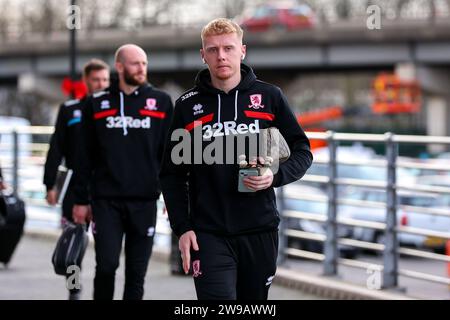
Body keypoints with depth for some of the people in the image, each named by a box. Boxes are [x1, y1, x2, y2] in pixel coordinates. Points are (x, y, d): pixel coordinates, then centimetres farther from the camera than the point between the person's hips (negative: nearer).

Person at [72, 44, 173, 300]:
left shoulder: (161, 102, 8)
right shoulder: (97, 104, 7)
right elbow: (85, 156, 9)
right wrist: (81, 200, 5)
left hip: (145, 201, 1)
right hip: (107, 201, -1)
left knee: (137, 272, 4)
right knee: (106, 266, -10)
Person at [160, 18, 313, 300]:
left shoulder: (269, 97, 4)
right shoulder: (188, 106, 4)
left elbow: (302, 152, 8)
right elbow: (173, 173, 7)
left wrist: (276, 176, -12)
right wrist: (182, 227, -3)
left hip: (260, 230, 1)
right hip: (209, 234, -1)